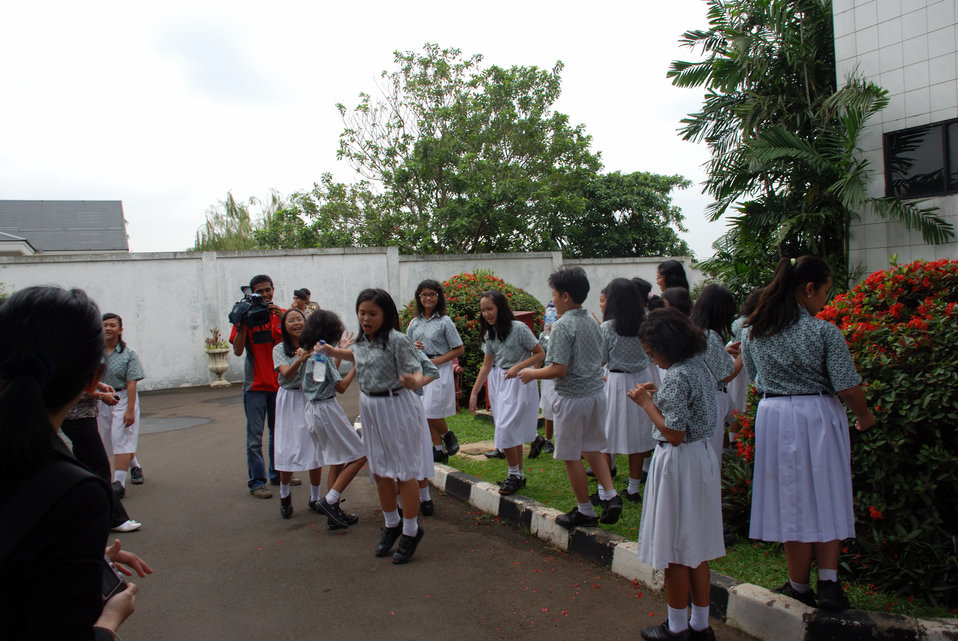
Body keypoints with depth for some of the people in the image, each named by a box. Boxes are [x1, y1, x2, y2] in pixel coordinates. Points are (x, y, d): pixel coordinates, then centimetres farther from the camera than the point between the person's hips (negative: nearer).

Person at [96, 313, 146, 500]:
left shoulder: (128, 354, -9)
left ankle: (119, 482, -11)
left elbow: (131, 383, -13)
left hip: (123, 399, -5)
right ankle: (135, 467, 39)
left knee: (121, 439, -9)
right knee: (110, 440, 16)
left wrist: (130, 410, -18)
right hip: (101, 400, 5)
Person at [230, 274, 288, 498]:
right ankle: (256, 482, 2)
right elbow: (238, 351, -7)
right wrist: (242, 324, -18)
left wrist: (283, 318, -18)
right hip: (255, 385, -3)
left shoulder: (280, 313, 6)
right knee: (255, 436, -3)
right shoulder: (246, 316, -1)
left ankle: (277, 473, 24)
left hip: (279, 381, 3)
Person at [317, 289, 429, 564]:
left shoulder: (396, 340, -18)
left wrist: (414, 381, -44)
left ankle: (411, 531, 19)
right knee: (379, 471, 16)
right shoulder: (362, 341, 5)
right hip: (369, 406, 8)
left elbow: (416, 370, -22)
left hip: (396, 406, -7)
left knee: (403, 471, 3)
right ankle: (392, 524, 35)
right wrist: (334, 352, 19)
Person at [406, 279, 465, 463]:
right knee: (425, 413, 5)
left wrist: (438, 360, -13)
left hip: (439, 370, -5)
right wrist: (413, 347, -7)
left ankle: (448, 436, 18)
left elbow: (459, 349, -4)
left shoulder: (444, 321, -4)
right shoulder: (415, 322, 9)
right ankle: (439, 450, 16)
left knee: (431, 411, -11)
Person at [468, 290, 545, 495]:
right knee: (513, 431, 11)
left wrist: (517, 367, -21)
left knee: (506, 430, -10)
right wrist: (474, 393, 7)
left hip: (519, 382, -6)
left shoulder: (518, 328, -14)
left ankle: (514, 474, 4)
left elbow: (540, 353, -10)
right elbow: (486, 366, 10)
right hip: (498, 382, 6)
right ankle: (518, 475, 20)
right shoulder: (489, 334, 6)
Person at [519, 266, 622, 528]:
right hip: (597, 391, 8)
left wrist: (532, 373, -6)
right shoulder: (592, 322, 7)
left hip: (573, 397, -8)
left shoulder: (563, 325, -17)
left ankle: (585, 511, 16)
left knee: (571, 456, 6)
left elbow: (559, 369, -22)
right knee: (591, 448, 22)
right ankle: (610, 495, 13)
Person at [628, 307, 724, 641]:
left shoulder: (675, 377, -22)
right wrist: (658, 395, 8)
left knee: (674, 551, 6)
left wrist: (646, 402, -14)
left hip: (678, 463, -9)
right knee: (697, 548, 17)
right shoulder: (700, 366, 5)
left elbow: (674, 433, -23)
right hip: (703, 455, 9)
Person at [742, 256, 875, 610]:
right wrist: (864, 415, 7)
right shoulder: (825, 332, -13)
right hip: (818, 416, -3)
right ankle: (829, 582, 12)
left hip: (773, 415, 3)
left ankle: (799, 588, 20)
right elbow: (848, 386, -11)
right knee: (825, 498, 13)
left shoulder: (752, 331, 0)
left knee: (793, 502, 10)